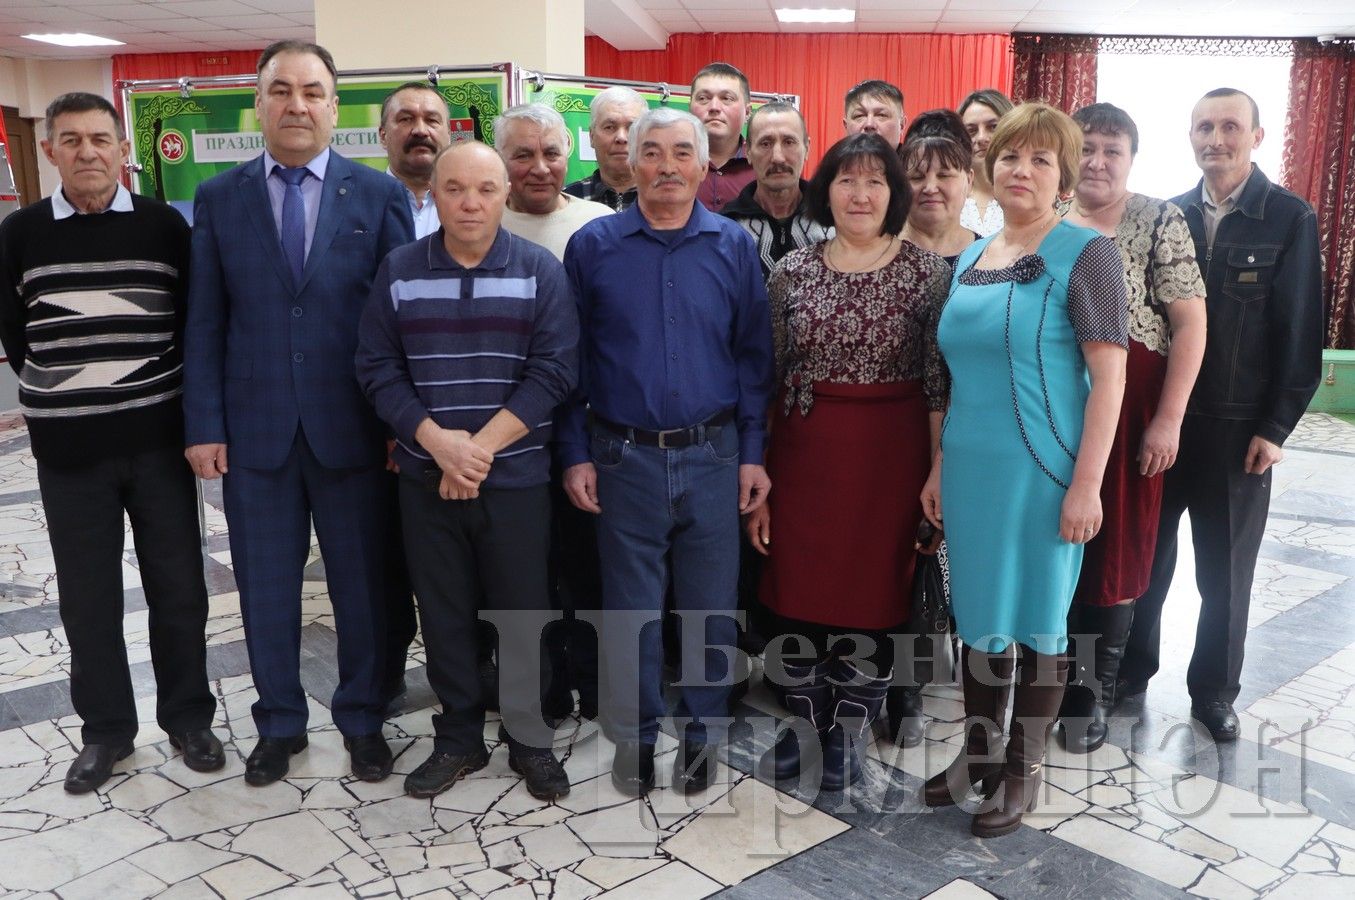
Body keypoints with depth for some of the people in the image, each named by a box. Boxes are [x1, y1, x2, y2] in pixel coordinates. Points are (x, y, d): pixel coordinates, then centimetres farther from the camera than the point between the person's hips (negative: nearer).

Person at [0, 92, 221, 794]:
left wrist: (174, 397, 1)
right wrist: (61, 392, 6)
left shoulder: (165, 225, 0)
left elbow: (195, 320, 5)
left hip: (157, 441, 0)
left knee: (178, 587, 8)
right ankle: (105, 728, 26)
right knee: (87, 597, 9)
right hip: (68, 448, 1)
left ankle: (187, 717, 25)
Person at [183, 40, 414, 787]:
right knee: (266, 589, 12)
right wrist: (203, 426, -2)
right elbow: (204, 323, 4)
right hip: (254, 431, 2)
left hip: (352, 428, -1)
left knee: (363, 585, 10)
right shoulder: (218, 199, 5)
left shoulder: (380, 195, 0)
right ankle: (279, 722, 32)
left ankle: (362, 719, 30)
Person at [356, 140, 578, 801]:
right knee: (443, 613, 11)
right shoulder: (398, 271, 4)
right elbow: (377, 367, 0)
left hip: (515, 477, -2)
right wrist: (436, 439, -14)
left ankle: (530, 740, 24)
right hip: (425, 477, 2)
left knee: (522, 611, 6)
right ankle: (458, 738, 27)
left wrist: (482, 445, -15)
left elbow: (553, 371, -9)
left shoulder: (541, 271, -2)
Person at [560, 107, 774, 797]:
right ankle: (635, 736, 27)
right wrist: (575, 454, -2)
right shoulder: (593, 245, 0)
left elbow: (754, 356, 4)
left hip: (713, 455, 1)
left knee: (710, 604, 9)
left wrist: (754, 453, 0)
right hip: (624, 456, 0)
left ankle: (701, 731, 28)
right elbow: (570, 358, 2)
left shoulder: (733, 247, 3)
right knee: (630, 606, 9)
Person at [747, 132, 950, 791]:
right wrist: (755, 475, 2)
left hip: (890, 455, -1)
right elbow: (766, 377, 4)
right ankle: (804, 719, 30)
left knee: (874, 588, 7)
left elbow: (939, 383, -2)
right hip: (803, 448, 2)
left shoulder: (926, 273, -2)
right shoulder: (793, 271, 3)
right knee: (797, 586, 8)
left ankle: (846, 732, 27)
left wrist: (938, 473, -6)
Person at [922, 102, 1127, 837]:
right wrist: (939, 467, 13)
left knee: (1036, 617, 7)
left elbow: (1109, 376, -11)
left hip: (1043, 470, -5)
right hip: (971, 468, 5)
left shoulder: (1085, 253, -7)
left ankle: (1023, 768, 24)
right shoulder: (970, 258, 10)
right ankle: (978, 751, 31)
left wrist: (1087, 483, -16)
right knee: (978, 611, 14)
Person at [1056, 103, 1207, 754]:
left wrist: (1168, 419, -12)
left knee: (1114, 553, 4)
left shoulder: (1161, 222, -2)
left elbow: (1190, 324, -6)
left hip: (1128, 412, -3)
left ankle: (1094, 695, 20)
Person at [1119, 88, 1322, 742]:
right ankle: (1132, 666, 29)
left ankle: (1215, 690, 27)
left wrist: (1275, 429, -8)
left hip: (1237, 427, -2)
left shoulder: (1291, 219, -4)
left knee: (1225, 568, 10)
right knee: (1146, 552, 11)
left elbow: (1301, 334, -5)